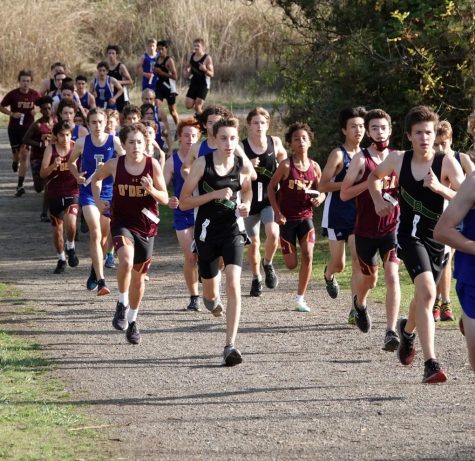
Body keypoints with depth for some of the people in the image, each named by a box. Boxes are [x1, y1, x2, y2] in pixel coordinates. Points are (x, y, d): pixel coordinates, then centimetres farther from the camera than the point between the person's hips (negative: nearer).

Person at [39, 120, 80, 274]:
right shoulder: (50, 149, -5)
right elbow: (43, 173, -8)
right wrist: (53, 166, -26)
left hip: (72, 193, -2)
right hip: (54, 194, 2)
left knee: (71, 223, -23)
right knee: (57, 229, 10)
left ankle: (70, 248, 5)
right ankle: (61, 259, 28)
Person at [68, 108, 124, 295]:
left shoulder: (114, 141, -7)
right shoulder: (82, 143, -5)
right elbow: (71, 162, 12)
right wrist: (77, 175, -6)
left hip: (109, 191, 2)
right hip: (88, 192, -2)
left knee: (103, 235, 15)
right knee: (95, 234, -16)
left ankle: (95, 271, 40)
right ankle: (100, 281, -21)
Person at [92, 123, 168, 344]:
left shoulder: (152, 165, -7)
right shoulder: (114, 164, -7)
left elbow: (165, 199, -4)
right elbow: (96, 178, 15)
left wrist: (151, 190, -23)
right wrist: (98, 201, 4)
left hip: (146, 226, 2)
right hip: (122, 223, -2)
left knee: (139, 276, 13)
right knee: (126, 260, -31)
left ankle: (132, 321, 31)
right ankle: (122, 305, -9)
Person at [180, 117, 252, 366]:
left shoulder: (242, 165, -2)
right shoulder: (202, 164, -9)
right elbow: (183, 202, -9)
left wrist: (245, 205, -2)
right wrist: (215, 194, -19)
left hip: (233, 230, 0)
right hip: (207, 231, 0)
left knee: (233, 284, -19)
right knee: (209, 293, 13)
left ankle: (230, 346, -18)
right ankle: (212, 299, 55)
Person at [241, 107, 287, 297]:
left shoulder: (275, 143, -1)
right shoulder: (242, 147, -7)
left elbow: (283, 157, 19)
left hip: (270, 197, 0)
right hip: (250, 198, 0)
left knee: (273, 233, -22)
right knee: (254, 242, 8)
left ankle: (268, 264, 8)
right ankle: (256, 279, 28)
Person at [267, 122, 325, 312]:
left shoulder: (314, 167, 0)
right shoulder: (286, 165, -10)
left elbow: (321, 191, 11)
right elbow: (271, 188, -4)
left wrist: (319, 199, -13)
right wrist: (277, 213, -11)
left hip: (305, 217, 2)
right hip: (287, 218, -2)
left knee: (307, 256, -13)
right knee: (292, 264, 1)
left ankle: (300, 298, -1)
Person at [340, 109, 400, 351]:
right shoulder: (361, 159, -6)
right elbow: (344, 193, -8)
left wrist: (398, 186, -7)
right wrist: (371, 182, -20)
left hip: (392, 228, 1)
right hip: (366, 230, -1)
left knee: (392, 277, -16)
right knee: (369, 278, 16)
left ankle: (391, 331, -17)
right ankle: (359, 303, 51)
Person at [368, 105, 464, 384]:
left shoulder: (447, 163, -10)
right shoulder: (398, 160, -4)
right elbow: (374, 178, 18)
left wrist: (440, 188, -29)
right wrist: (378, 200, 1)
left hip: (439, 237, 2)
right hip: (410, 234, -2)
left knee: (424, 296, 19)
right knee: (427, 291, -23)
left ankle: (408, 329, 56)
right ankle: (431, 363, -27)